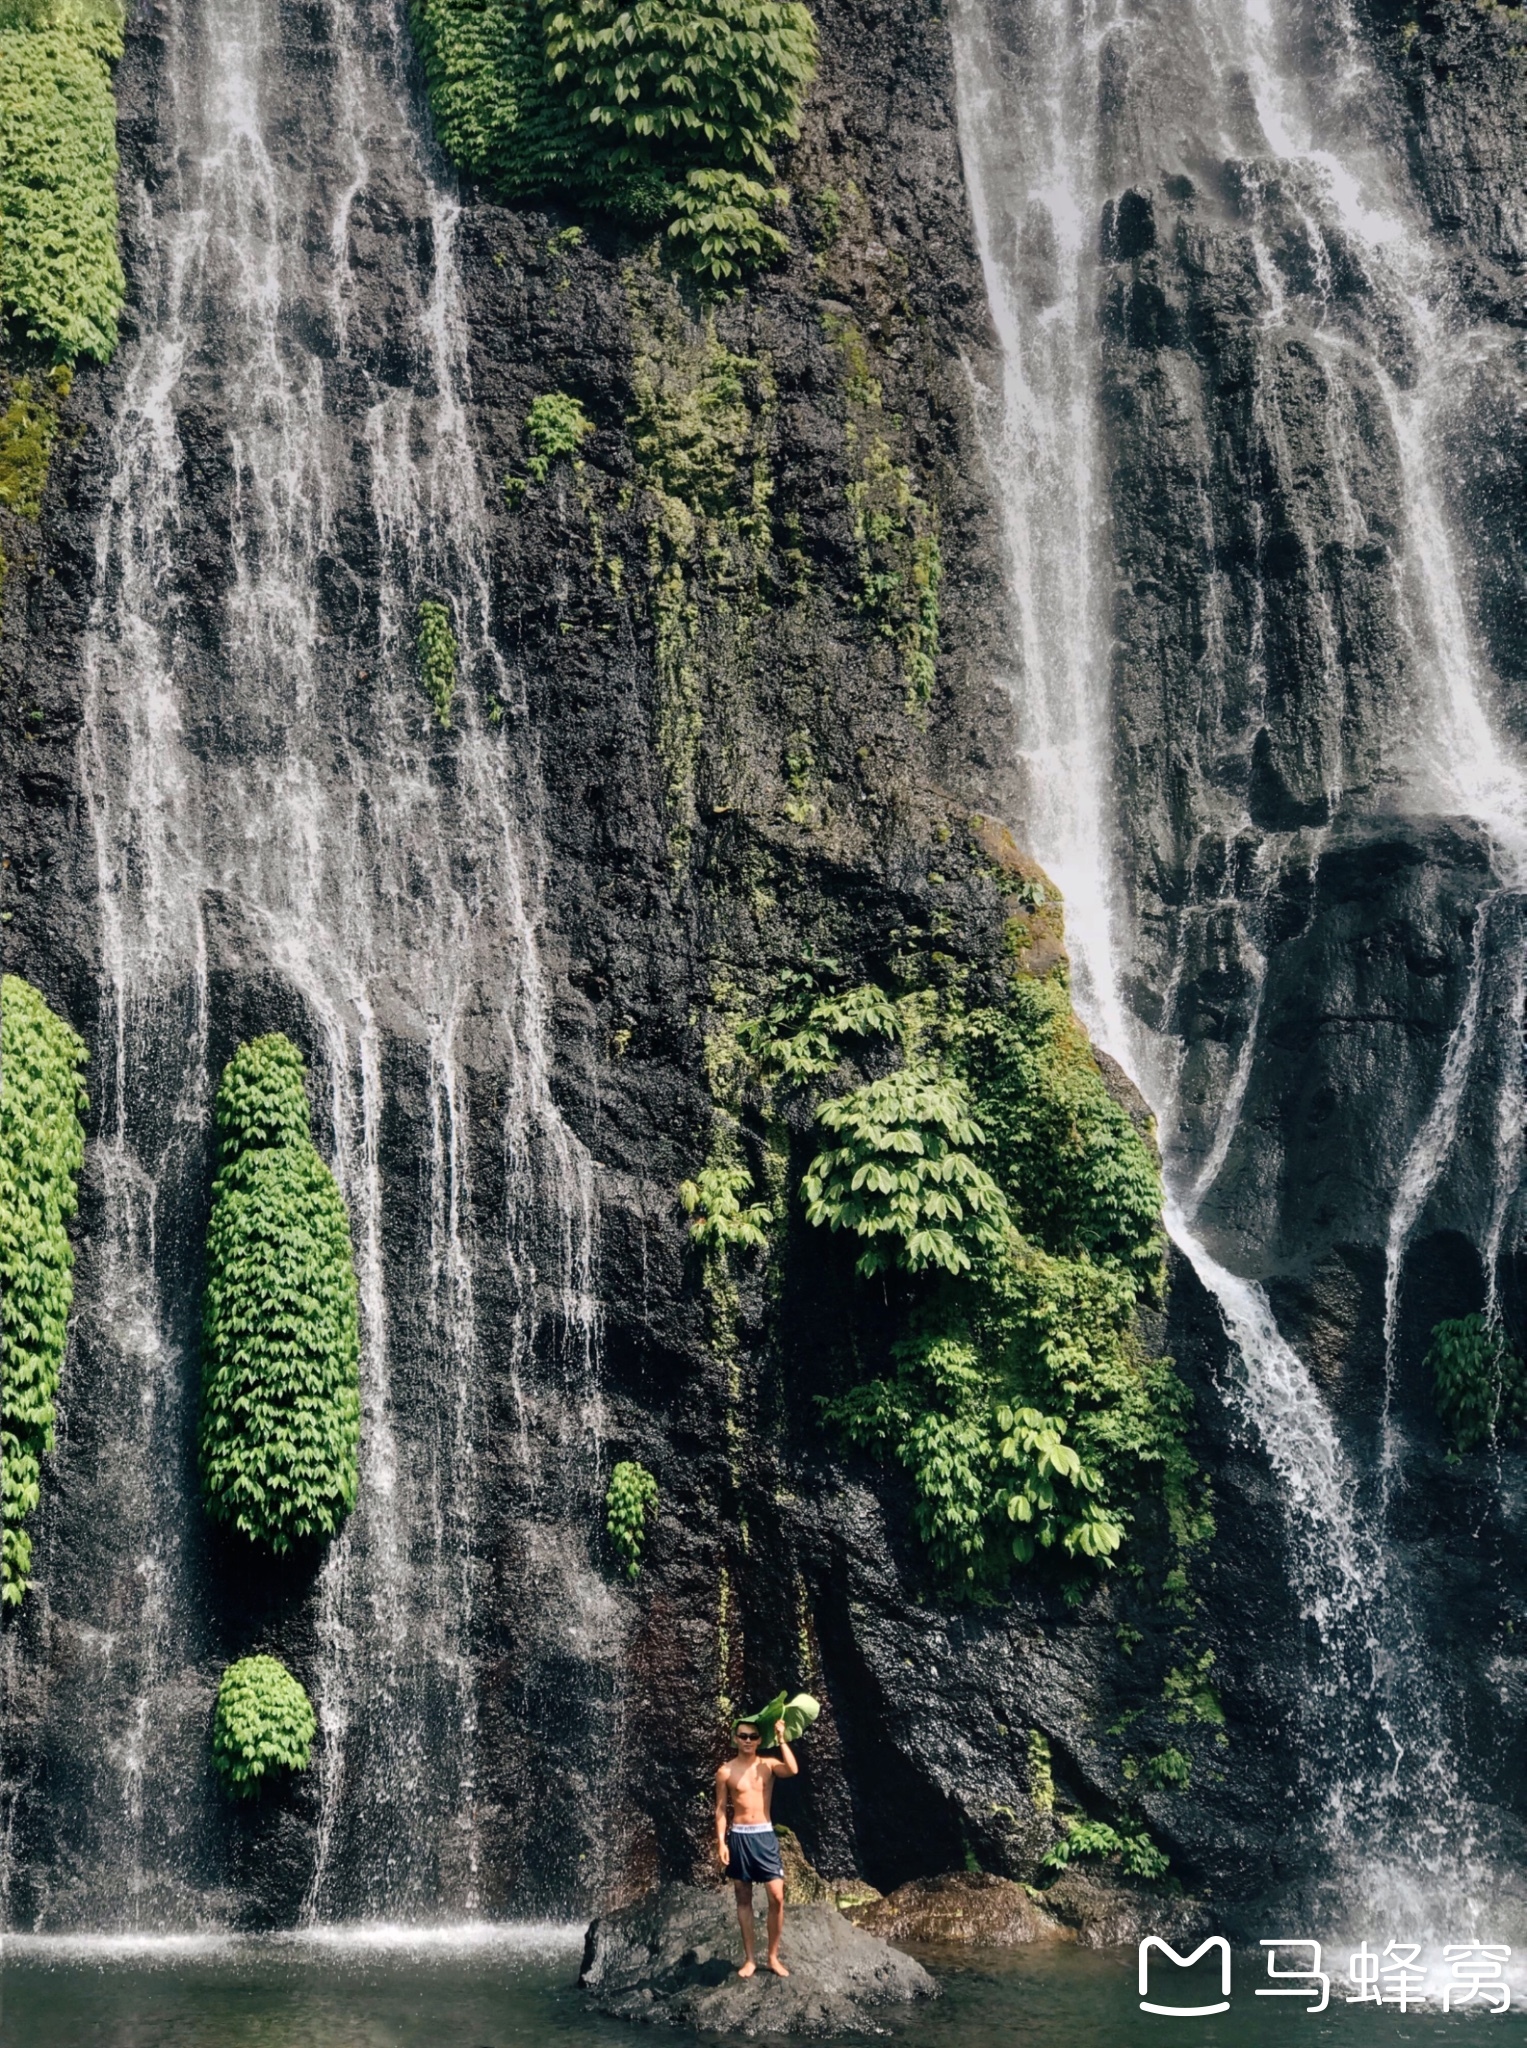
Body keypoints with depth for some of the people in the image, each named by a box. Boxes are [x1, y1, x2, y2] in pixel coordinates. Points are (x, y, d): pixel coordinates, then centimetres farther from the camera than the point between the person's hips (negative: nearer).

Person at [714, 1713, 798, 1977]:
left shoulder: (768, 1764, 1)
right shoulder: (725, 1772, 0)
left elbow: (792, 1770, -20)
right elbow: (721, 1809, 1)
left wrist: (781, 1738, -17)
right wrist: (721, 1843, -6)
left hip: (765, 1835, 0)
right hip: (738, 1837, 0)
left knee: (777, 1897, -5)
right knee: (743, 1899, 7)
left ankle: (773, 1956, 8)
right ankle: (750, 1958, 15)